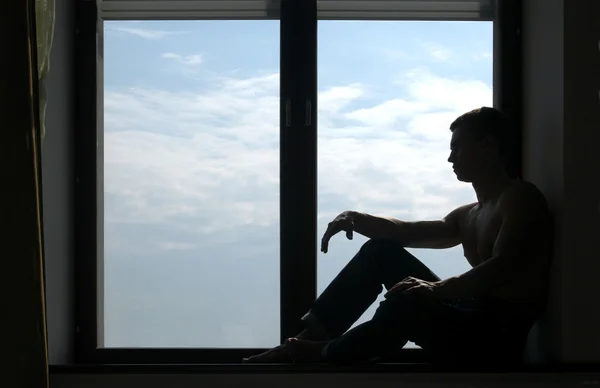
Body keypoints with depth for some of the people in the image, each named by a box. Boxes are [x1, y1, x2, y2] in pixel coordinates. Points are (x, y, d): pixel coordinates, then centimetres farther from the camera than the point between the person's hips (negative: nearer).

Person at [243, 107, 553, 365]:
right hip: (468, 318, 9)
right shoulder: (469, 216, 24)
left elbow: (501, 268, -22)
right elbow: (407, 232, 20)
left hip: (498, 336, -9)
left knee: (407, 303, -35)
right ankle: (311, 336, -2)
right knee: (381, 252, 9)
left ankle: (324, 355, -10)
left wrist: (438, 288, -37)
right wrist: (357, 220, 1)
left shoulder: (520, 198, -6)